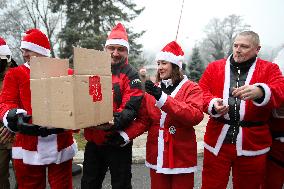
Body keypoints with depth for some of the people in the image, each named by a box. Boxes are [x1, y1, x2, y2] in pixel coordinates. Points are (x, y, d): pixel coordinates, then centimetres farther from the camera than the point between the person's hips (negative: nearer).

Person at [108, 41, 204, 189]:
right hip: (156, 156, 3)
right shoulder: (152, 90, 5)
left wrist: (163, 98, -29)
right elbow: (143, 120, 4)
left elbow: (196, 116, -24)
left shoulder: (191, 88, -7)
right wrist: (125, 135, -11)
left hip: (182, 156, -3)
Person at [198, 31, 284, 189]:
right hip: (217, 141, 1)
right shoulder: (214, 67, 8)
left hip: (252, 144, 0)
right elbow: (201, 92, 2)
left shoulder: (270, 69, 5)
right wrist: (212, 104, -20)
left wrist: (260, 92, -34)